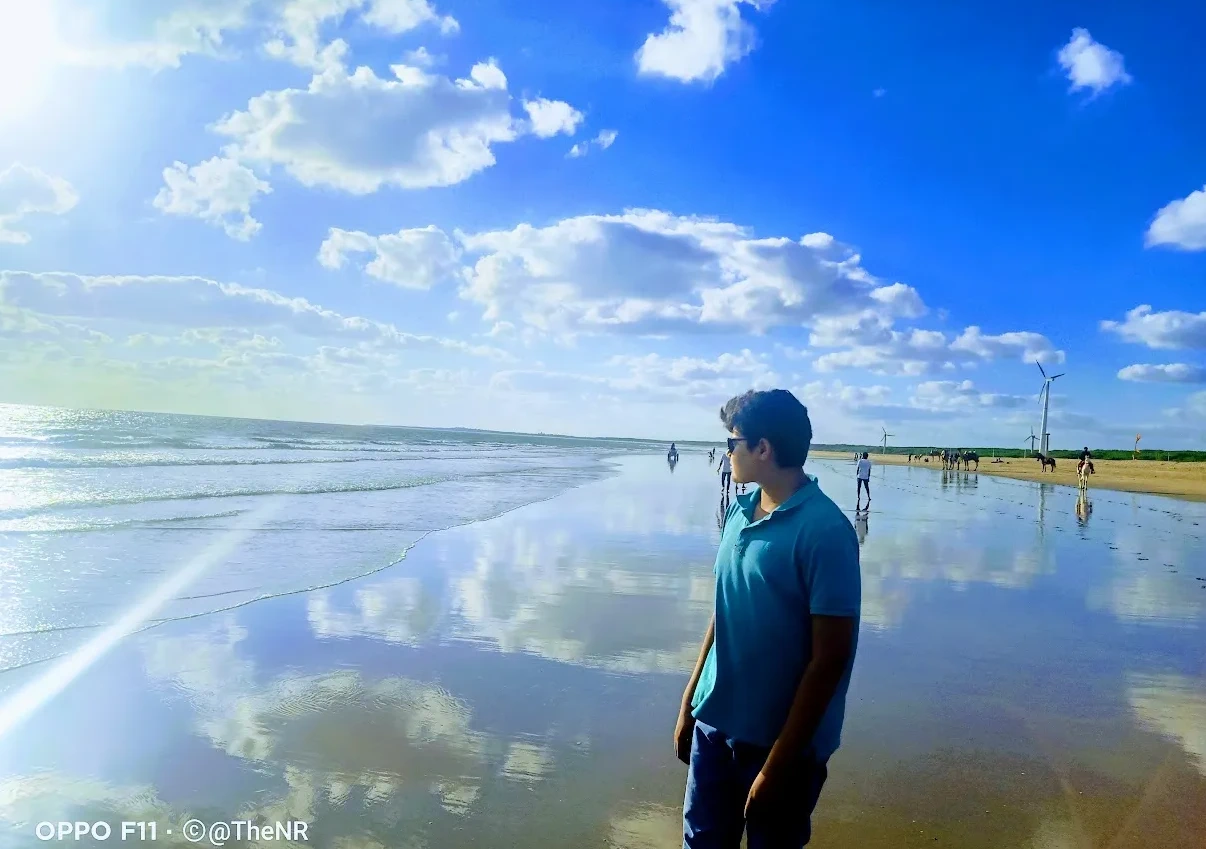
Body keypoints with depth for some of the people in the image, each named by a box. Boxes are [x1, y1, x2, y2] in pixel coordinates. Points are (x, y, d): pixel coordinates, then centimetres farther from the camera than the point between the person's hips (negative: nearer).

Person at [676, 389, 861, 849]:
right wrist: (689, 702, 12)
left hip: (780, 739, -6)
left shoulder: (823, 530, -19)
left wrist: (779, 762, -17)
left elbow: (830, 658, -19)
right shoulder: (739, 511, 1)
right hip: (715, 722, 6)